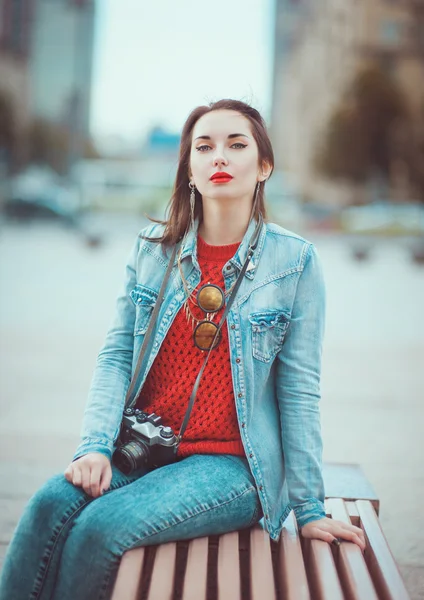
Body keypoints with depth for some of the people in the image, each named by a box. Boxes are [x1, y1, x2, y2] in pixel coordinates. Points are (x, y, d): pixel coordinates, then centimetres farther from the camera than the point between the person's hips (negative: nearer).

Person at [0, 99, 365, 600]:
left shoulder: (295, 261, -3)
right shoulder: (152, 248, 7)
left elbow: (298, 390, -3)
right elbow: (115, 355, 4)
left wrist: (309, 509, -2)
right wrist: (96, 445, -11)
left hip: (232, 463, -3)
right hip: (142, 450, 4)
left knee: (103, 525, -26)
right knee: (50, 505, -25)